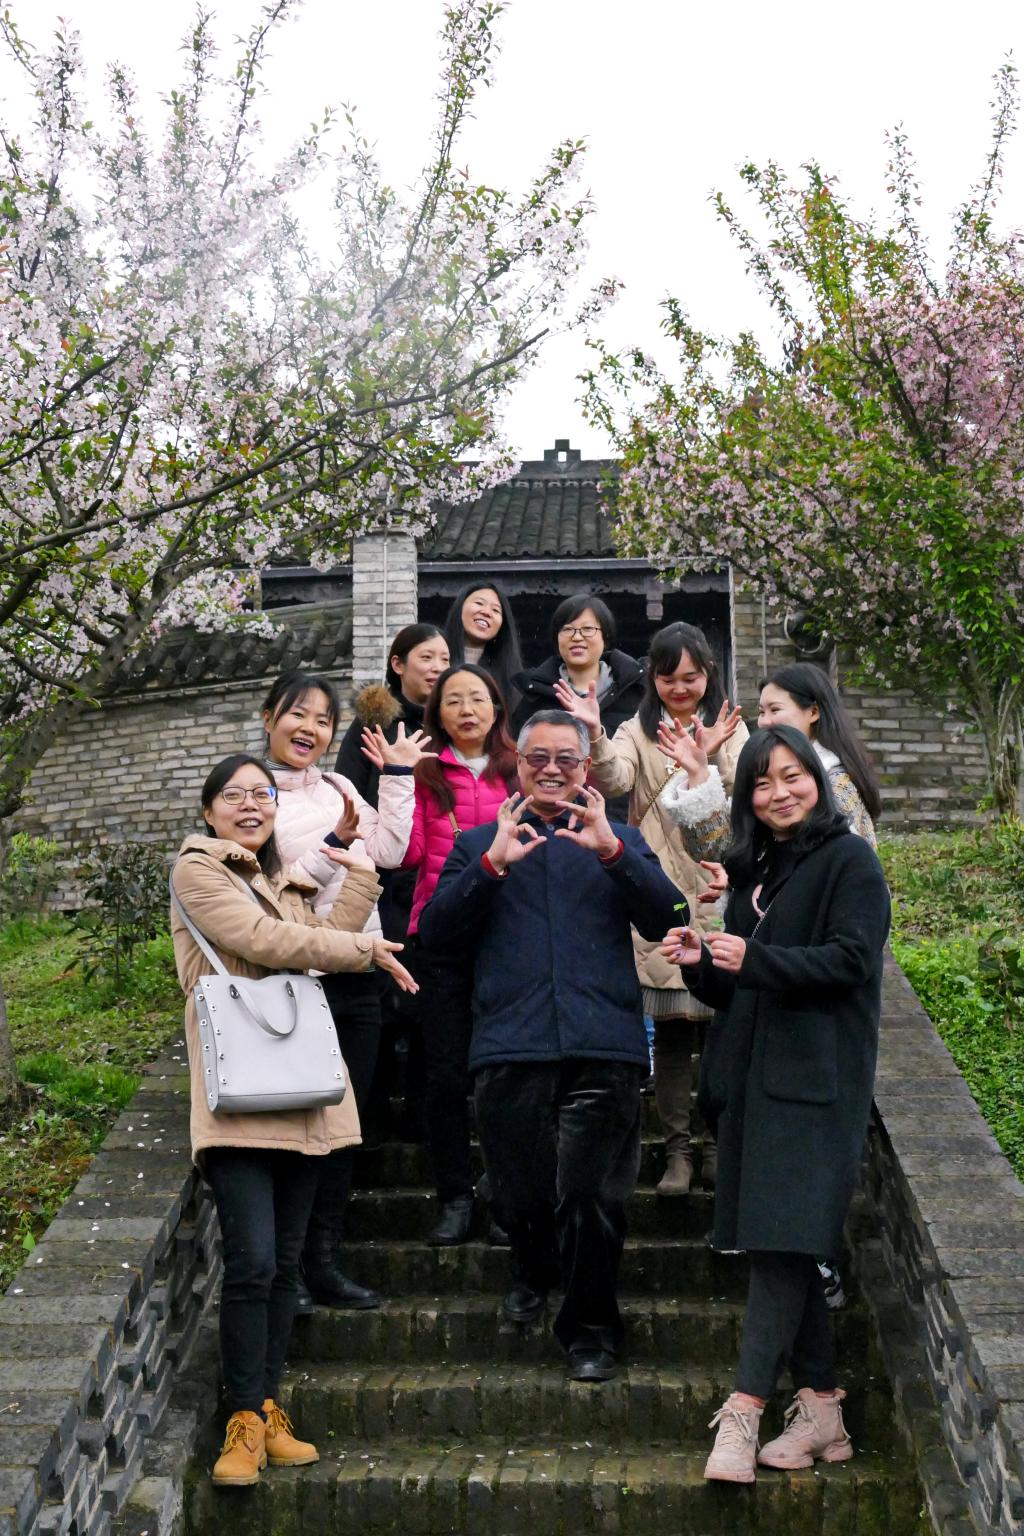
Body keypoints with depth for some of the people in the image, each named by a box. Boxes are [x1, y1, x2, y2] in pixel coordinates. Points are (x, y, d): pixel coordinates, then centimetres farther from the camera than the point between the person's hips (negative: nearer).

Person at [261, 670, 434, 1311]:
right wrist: (334, 844, -21)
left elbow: (389, 851, 3)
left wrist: (399, 776, 5)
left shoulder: (339, 787, 14)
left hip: (358, 974, 6)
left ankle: (325, 1258, 19)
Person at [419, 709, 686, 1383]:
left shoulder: (620, 840, 17)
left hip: (603, 1048, -1)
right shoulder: (479, 843, 17)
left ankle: (590, 1329, 11)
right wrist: (493, 864, -10)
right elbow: (437, 932, 3)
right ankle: (534, 1272, 40)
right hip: (509, 1048, 1)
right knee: (520, 1194, 9)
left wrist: (611, 850, -13)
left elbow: (668, 918, 0)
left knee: (592, 1197, -6)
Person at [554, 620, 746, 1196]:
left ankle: (718, 1144, 19)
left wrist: (709, 756, -27)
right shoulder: (638, 732, 7)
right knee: (671, 1028, 2)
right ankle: (678, 1147, 13)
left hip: (716, 889, 1)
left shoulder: (730, 729, 9)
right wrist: (594, 735, -33)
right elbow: (613, 780, -13)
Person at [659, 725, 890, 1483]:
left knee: (781, 1242, -13)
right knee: (787, 1249, 8)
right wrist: (699, 965, 1)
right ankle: (822, 1410, 14)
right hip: (755, 1078, 8)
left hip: (815, 1080, -8)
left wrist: (753, 959, -22)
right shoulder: (753, 872, 20)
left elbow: (851, 958, -14)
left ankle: (744, 1412, -14)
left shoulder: (850, 860, -3)